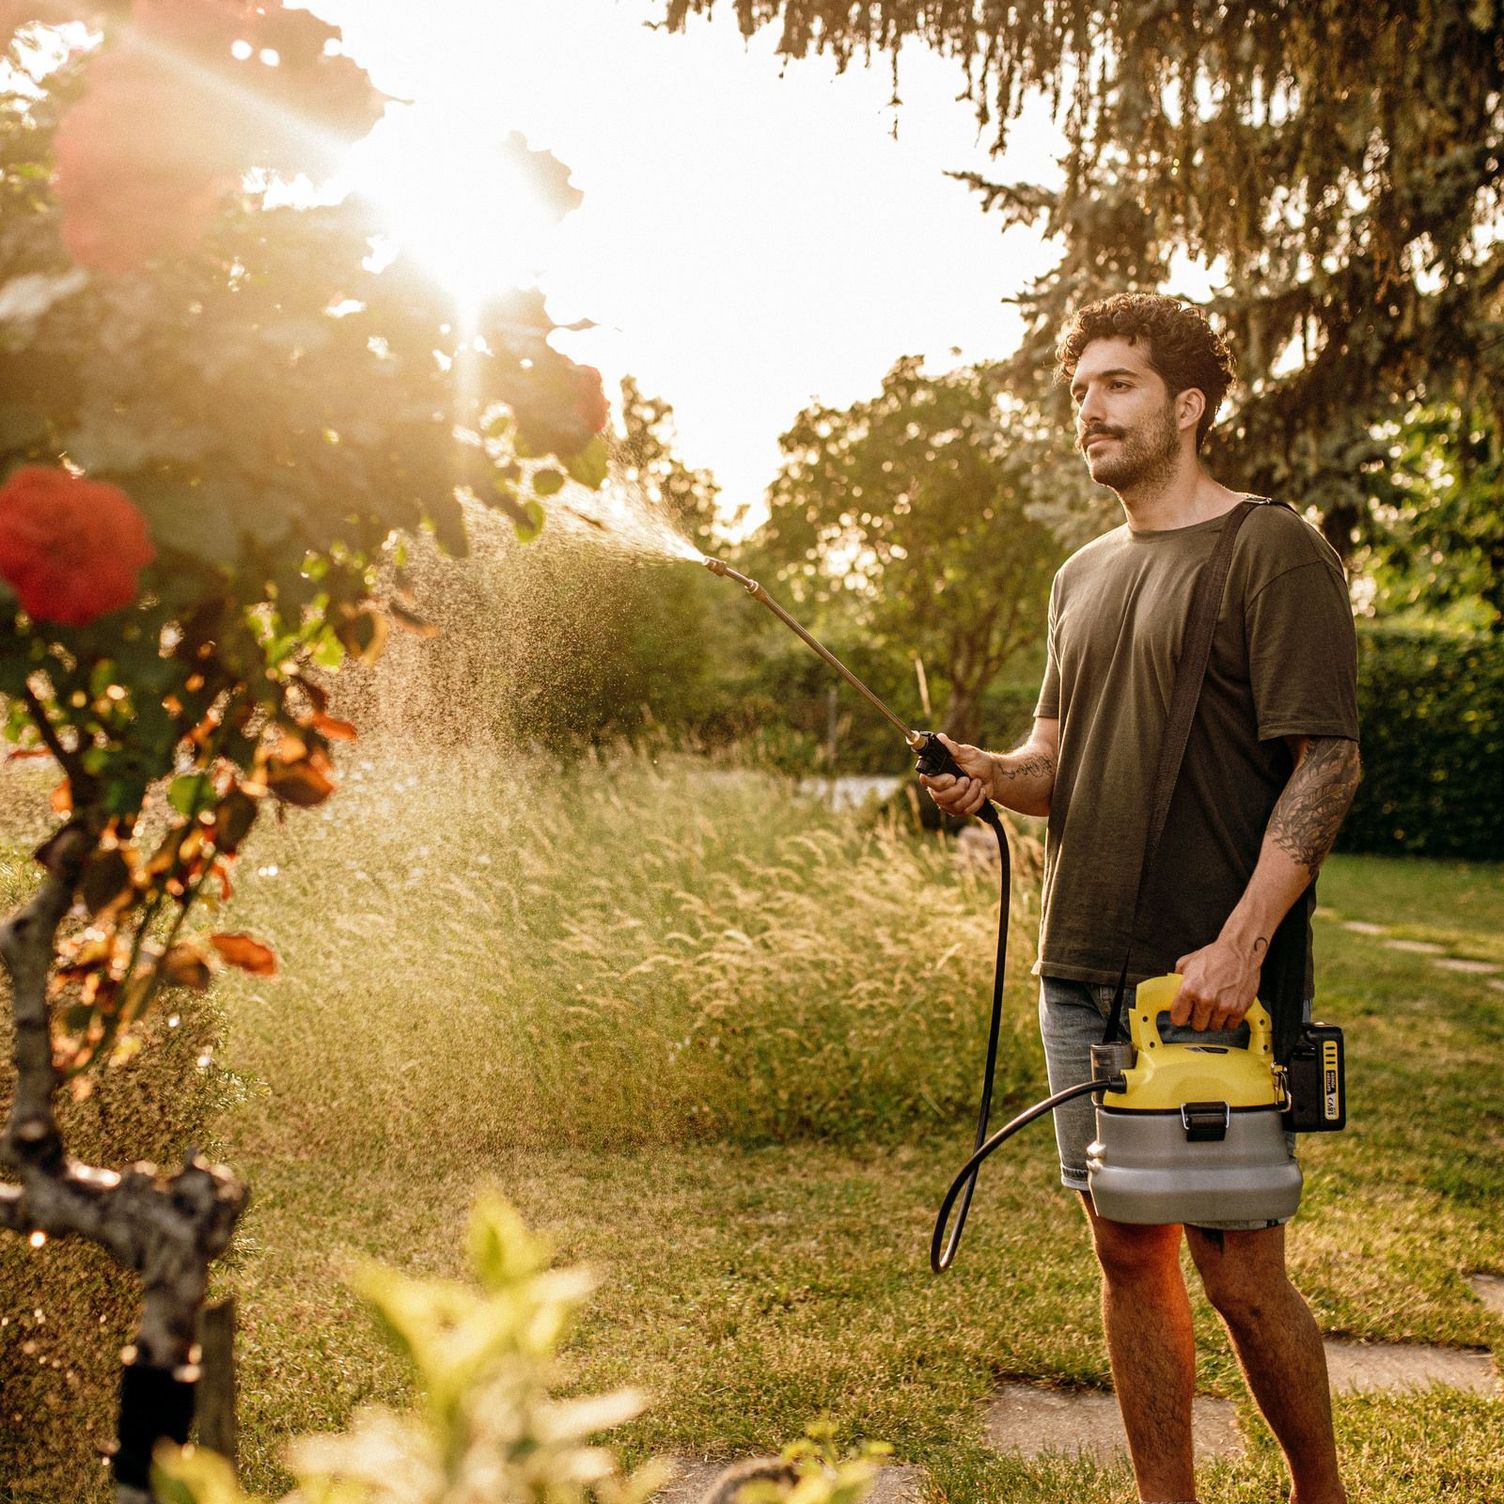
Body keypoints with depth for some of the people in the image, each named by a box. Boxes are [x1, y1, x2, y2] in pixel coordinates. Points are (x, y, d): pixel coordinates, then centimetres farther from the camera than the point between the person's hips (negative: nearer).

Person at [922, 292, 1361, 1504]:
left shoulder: (1273, 551, -5)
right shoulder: (1083, 577, 17)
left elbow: (1326, 764, -12)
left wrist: (1240, 945, -21)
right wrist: (993, 773, -1)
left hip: (1211, 981, -6)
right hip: (1082, 970, 7)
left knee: (1240, 1275, -1)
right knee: (1128, 1255, 11)